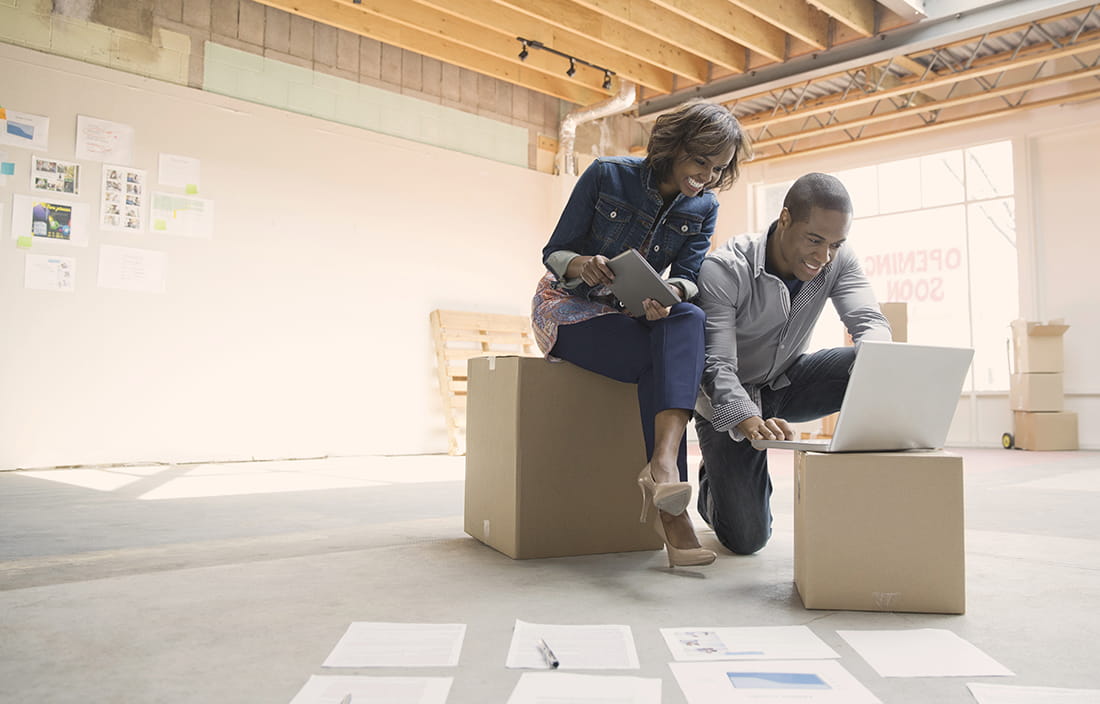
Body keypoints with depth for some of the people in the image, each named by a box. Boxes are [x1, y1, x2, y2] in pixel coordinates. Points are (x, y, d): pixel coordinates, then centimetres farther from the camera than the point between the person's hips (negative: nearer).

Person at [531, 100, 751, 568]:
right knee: (660, 359, -32)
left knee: (689, 320, -33)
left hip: (633, 315, 4)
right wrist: (583, 264, -32)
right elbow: (555, 252, -8)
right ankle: (671, 509, -32)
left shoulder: (703, 209, 3)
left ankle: (663, 462, -49)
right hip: (569, 307, -4)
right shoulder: (607, 175, -9)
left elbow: (687, 277, -8)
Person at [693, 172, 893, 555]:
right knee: (747, 538, -11)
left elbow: (870, 321, -22)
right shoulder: (724, 270, -26)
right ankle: (715, 483, 24)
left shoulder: (838, 260, -12)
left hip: (787, 383, 4)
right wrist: (748, 421, -51)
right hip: (730, 400, -4)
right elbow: (716, 364, -31)